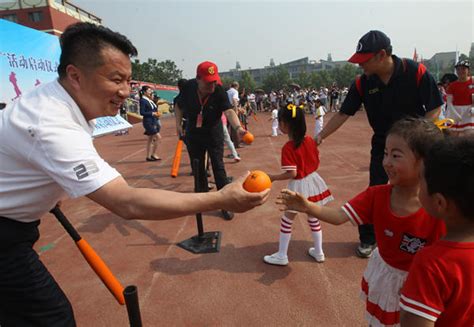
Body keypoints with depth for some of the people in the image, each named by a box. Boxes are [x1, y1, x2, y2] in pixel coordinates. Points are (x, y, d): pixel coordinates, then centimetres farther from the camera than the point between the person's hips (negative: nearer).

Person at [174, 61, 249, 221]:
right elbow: (179, 106, 0)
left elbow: (229, 111, -40)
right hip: (193, 134, 3)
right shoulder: (188, 88, -18)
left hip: (214, 134, -3)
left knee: (218, 167, -3)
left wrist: (238, 127, -57)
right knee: (197, 168, 14)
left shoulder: (219, 91, -25)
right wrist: (178, 124, -9)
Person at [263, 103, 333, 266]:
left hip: (298, 186, -6)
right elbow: (317, 163, 5)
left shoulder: (288, 147, -21)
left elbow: (291, 174, -22)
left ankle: (282, 255, 21)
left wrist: (273, 177, -11)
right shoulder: (310, 140, -2)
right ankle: (318, 252, 34)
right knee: (314, 218, 20)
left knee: (286, 220, 10)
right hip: (313, 181, 7)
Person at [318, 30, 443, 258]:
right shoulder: (363, 83, -11)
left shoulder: (416, 72, -18)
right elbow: (343, 114, -7)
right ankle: (368, 239, 23)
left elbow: (434, 109, -12)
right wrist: (320, 136, -15)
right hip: (382, 145, 2)